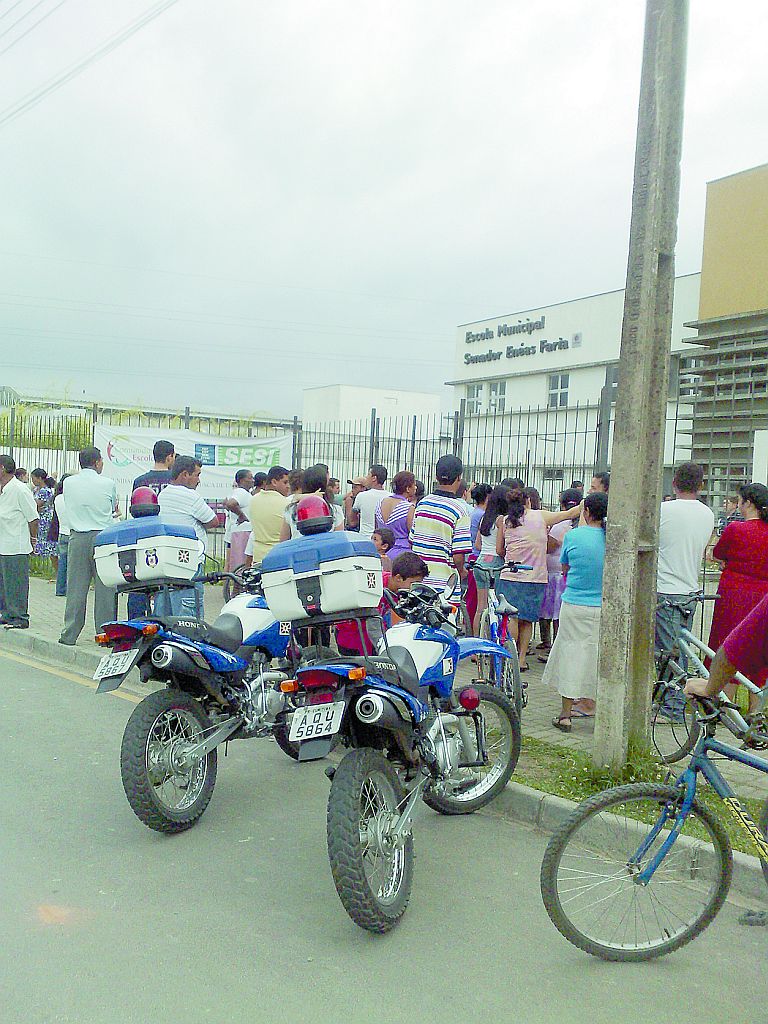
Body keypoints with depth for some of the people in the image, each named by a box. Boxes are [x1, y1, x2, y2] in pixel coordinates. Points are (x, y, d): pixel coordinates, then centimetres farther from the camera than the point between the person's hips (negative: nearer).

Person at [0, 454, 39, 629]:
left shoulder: (20, 489, -14)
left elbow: (33, 518, -12)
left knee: (16, 585, -3)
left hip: (16, 548, -9)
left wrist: (31, 540, -7)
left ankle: (20, 618, 5)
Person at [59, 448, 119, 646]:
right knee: (104, 588, 3)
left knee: (75, 587, 7)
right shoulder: (108, 483, -5)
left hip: (77, 538, 3)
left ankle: (69, 635, 11)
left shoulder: (68, 483, 3)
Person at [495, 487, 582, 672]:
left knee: (511, 618, 0)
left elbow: (499, 550, 9)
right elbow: (570, 514, 10)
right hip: (536, 577, 0)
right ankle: (522, 659, 11)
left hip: (510, 576, 0)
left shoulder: (505, 521, 4)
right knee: (527, 620, 9)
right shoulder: (541, 516, 1)